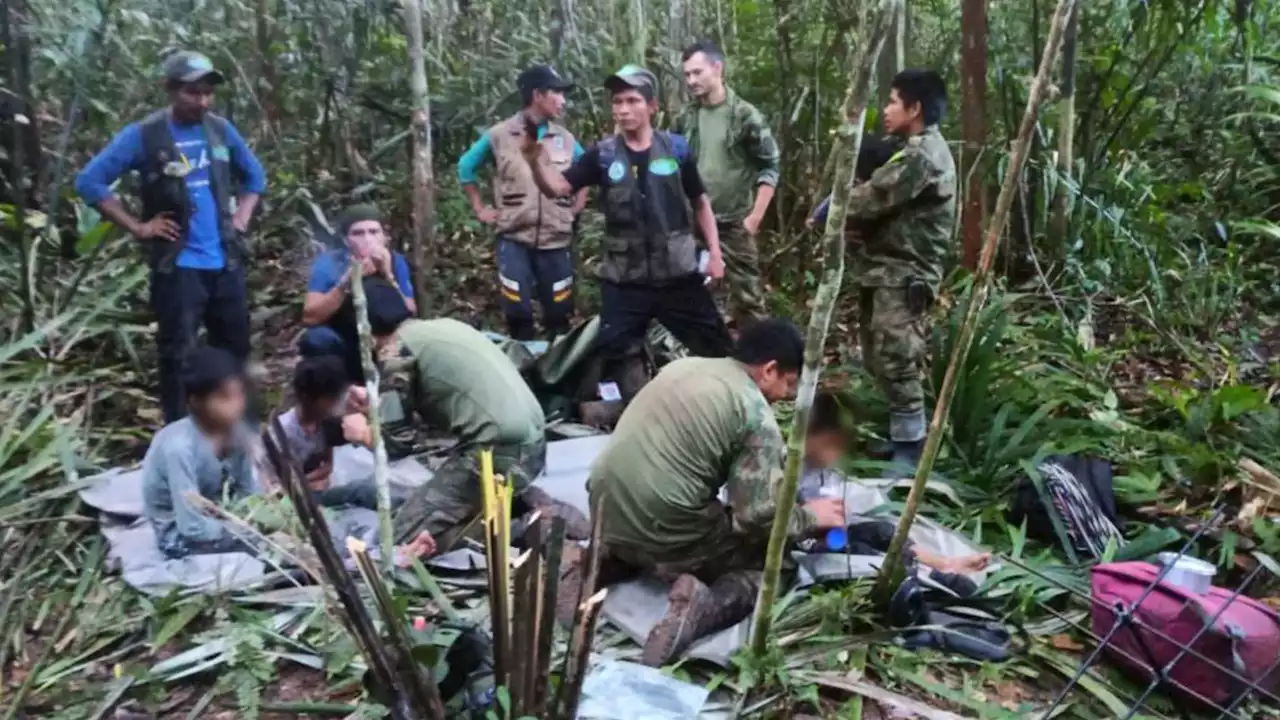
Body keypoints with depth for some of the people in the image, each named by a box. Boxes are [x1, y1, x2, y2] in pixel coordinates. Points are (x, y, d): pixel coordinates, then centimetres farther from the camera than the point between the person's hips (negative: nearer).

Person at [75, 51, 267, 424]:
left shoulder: (221, 130, 6)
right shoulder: (143, 135, -7)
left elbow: (255, 175, 21)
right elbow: (90, 181, -6)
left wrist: (242, 217, 8)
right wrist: (137, 227, -10)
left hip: (226, 263, 5)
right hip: (177, 266, -5)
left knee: (235, 350, 13)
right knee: (177, 355, 0)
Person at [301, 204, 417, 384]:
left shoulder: (396, 262, -10)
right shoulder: (328, 263, -15)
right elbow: (310, 318, -24)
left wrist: (388, 276, -30)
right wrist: (346, 282, -34)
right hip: (342, 348, -2)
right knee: (317, 338, -30)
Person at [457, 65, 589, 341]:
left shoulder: (565, 138, 6)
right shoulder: (499, 135, -2)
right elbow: (465, 167, 10)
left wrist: (577, 207, 11)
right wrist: (480, 209, 7)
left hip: (556, 240, 3)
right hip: (514, 239, -2)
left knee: (559, 314, 8)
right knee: (518, 314, 0)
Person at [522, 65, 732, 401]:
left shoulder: (676, 148, 0)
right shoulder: (602, 155, 0)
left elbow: (700, 202, 9)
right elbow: (557, 187, -8)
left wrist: (714, 252, 3)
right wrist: (536, 158, -28)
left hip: (678, 275, 0)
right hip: (623, 281, 0)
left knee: (718, 350, 9)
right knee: (616, 358, 5)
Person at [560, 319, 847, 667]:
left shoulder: (684, 365, 13)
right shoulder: (756, 415, -9)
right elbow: (760, 516, -13)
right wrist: (810, 516, 7)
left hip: (608, 512, 7)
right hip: (662, 531, -7)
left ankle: (602, 564, 12)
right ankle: (703, 607, -14)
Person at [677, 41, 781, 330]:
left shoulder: (745, 116, -7)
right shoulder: (685, 118, 6)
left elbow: (770, 168, -7)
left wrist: (755, 216, -12)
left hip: (734, 223, -4)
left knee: (745, 295, 0)